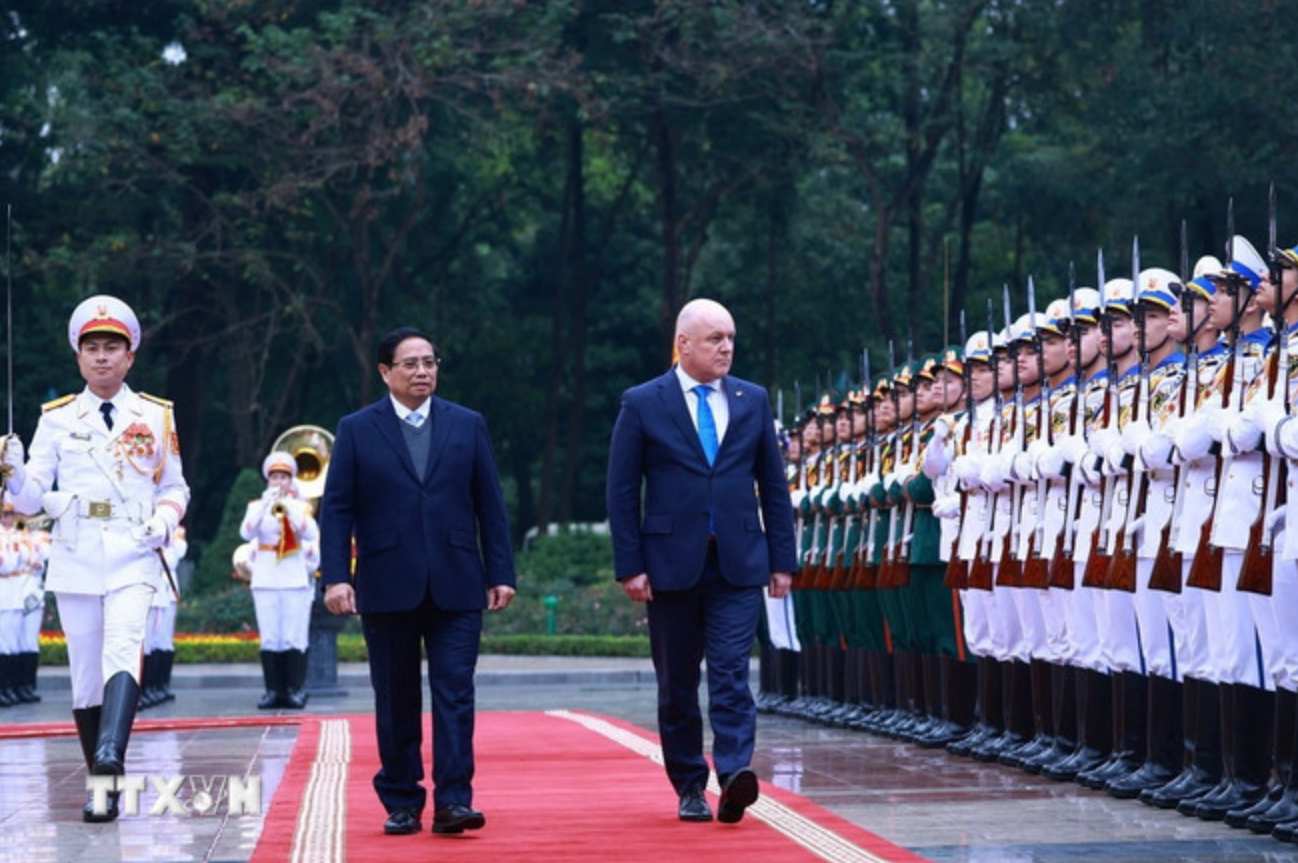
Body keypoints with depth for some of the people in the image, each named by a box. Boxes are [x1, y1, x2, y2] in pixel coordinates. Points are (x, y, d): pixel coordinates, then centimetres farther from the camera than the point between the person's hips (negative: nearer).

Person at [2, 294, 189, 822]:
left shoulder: (156, 417, 9)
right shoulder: (57, 418, 8)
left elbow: (174, 487, 17)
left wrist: (166, 517, -4)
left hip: (134, 560, -1)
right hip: (75, 561, 2)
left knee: (123, 650, -25)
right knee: (86, 677, 3)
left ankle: (111, 755, -44)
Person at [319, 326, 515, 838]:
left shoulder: (468, 426, 8)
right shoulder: (357, 430, 4)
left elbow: (490, 505, 8)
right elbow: (337, 509, 1)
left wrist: (500, 573, 3)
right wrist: (336, 576, -10)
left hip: (456, 586, 1)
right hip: (387, 588, -1)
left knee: (454, 694, -6)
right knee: (396, 701, 6)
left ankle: (453, 800, -7)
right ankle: (401, 803, 13)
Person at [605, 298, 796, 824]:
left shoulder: (753, 401, 8)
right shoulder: (642, 404, 0)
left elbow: (773, 485, 11)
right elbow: (622, 491, -1)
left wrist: (782, 559, 6)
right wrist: (629, 565, -7)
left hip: (739, 563, 1)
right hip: (671, 563, -1)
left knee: (731, 673, -11)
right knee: (677, 683, 7)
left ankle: (734, 776, -20)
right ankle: (690, 788, 17)